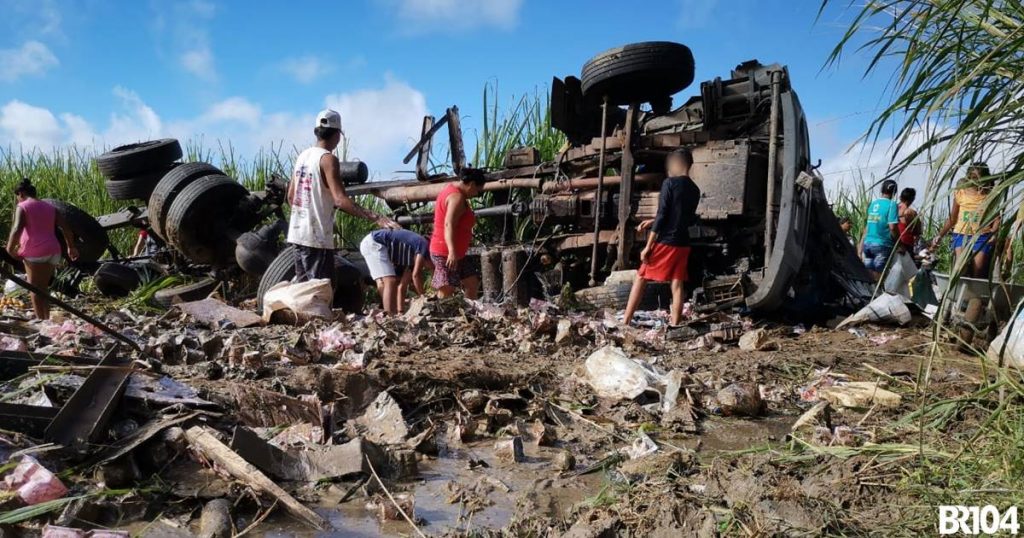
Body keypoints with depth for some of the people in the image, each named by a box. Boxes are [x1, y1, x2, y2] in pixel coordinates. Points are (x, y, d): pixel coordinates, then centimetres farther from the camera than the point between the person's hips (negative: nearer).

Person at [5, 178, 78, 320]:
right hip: (53, 251, 6)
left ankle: (41, 321, 0)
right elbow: (65, 228, 14)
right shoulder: (49, 207, 17)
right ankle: (46, 320, 16)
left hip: (35, 252, -6)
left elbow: (17, 229, -16)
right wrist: (71, 247, 22)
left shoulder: (22, 207, -1)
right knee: (43, 288, 16)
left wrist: (10, 249, -6)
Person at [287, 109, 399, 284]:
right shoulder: (328, 159, -13)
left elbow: (291, 197, 16)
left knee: (302, 284, 16)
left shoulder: (302, 156, 11)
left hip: (297, 233, 8)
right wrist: (376, 218, -31)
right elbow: (341, 200, -25)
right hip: (317, 236, -8)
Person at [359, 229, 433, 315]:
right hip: (373, 243, -10)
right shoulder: (424, 246, -7)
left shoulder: (413, 259, 17)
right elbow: (416, 275, -18)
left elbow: (402, 286, 17)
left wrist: (400, 312, 13)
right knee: (391, 281, -15)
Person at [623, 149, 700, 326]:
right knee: (677, 285, 7)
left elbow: (662, 215, -15)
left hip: (665, 242, -6)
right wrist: (653, 223, 25)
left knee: (640, 279, 4)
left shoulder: (670, 183, -10)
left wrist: (648, 246, -12)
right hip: (682, 244, 6)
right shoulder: (695, 190, 10)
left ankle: (625, 322, 5)